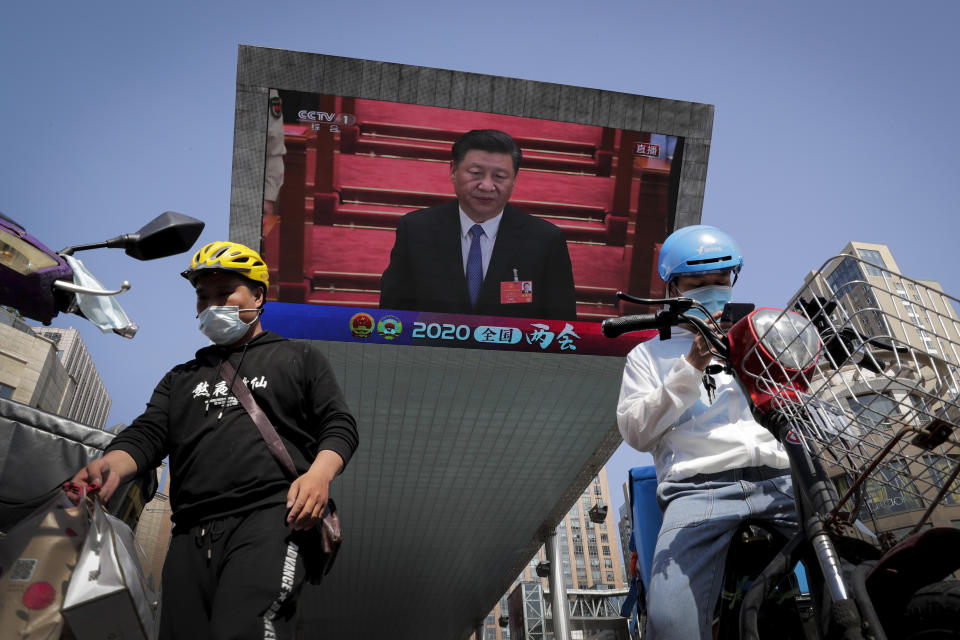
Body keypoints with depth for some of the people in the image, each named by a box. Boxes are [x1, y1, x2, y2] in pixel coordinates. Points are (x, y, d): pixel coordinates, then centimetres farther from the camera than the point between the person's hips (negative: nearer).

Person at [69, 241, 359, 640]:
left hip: (269, 518, -5)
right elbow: (148, 434, 15)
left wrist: (319, 474, -12)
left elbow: (339, 424, 9)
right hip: (191, 535, 5)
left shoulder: (299, 357, 17)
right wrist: (112, 465, -9)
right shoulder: (182, 378, 29)